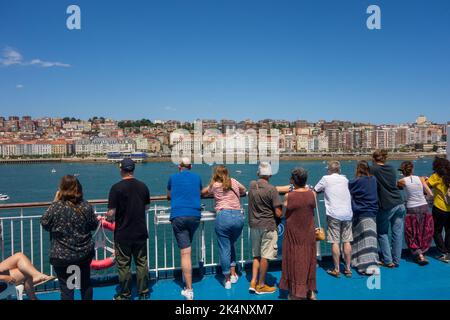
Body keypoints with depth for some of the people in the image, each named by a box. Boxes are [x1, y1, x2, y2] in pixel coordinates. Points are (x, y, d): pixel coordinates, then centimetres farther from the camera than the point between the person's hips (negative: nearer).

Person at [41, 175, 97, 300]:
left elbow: (44, 223, 0)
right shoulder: (86, 207, -7)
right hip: (85, 253, 3)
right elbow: (94, 225, 4)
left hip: (62, 256, -3)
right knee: (86, 283, 22)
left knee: (66, 288, 9)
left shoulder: (56, 207, -17)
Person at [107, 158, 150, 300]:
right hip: (140, 232, 4)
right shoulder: (143, 186, -1)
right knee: (142, 262, 14)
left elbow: (111, 213, -16)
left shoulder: (116, 188, -16)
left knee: (124, 265, 10)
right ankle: (144, 292, 22)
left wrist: (109, 215, 5)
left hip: (123, 234, -4)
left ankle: (125, 295, 22)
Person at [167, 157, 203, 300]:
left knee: (185, 252, -6)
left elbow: (169, 196, 30)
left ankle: (189, 290, -6)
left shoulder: (173, 177, 13)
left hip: (178, 216, -2)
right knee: (187, 246, 25)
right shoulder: (197, 177, 15)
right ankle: (186, 277, 31)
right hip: (195, 215, 2)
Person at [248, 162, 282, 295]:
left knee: (256, 255, 18)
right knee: (265, 256, 5)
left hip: (254, 225, 5)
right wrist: (280, 211, 7)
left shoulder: (252, 186, 0)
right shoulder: (272, 190, -15)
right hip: (268, 226, -5)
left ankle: (253, 282, 15)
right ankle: (261, 285, 15)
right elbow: (278, 213, -16)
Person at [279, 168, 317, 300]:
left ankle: (296, 293, 19)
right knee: (308, 259, 16)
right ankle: (310, 292, 28)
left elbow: (284, 212, -4)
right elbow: (313, 208, 6)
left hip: (293, 233, -2)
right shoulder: (312, 194, -10)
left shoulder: (288, 196, -17)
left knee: (294, 260, 10)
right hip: (309, 233, 3)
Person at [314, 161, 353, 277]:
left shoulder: (326, 178, 0)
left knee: (335, 242, 1)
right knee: (347, 241, 8)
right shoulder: (344, 179, 12)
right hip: (347, 213, 4)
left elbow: (315, 190, 7)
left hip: (334, 214, -4)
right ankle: (348, 268, 15)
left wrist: (324, 189, 27)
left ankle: (337, 270, 6)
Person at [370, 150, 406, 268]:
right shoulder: (392, 168, 11)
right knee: (398, 233, 9)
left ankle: (388, 261, 9)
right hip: (400, 204, 5)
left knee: (382, 233, 9)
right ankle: (396, 260, 16)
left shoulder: (373, 169, -5)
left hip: (386, 206, -5)